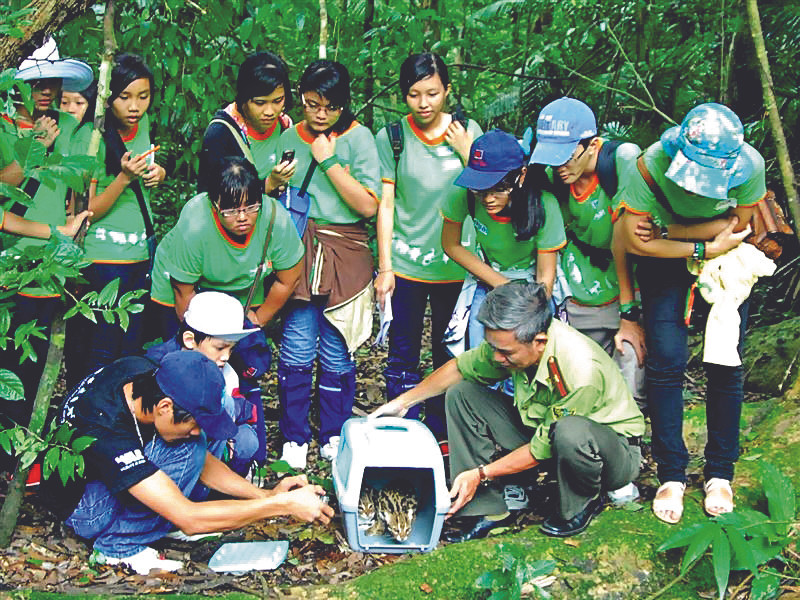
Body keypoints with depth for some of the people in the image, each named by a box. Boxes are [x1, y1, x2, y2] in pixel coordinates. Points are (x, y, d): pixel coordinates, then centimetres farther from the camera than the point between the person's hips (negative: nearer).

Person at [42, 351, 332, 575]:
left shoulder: (143, 373, -17)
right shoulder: (107, 432, -39)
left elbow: (203, 464, -4)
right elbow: (189, 518, -38)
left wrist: (265, 494, -15)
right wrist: (284, 505, -36)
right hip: (83, 505, -7)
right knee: (187, 449, -27)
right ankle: (118, 547, -13)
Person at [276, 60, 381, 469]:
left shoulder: (359, 138, -2)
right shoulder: (289, 139, 7)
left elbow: (368, 206, -10)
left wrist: (329, 161, -12)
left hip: (345, 254, -1)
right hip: (298, 249, 2)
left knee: (336, 352, 3)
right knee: (297, 350, -3)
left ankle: (335, 437, 18)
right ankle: (294, 437, 11)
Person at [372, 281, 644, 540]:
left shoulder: (580, 371, -36)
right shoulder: (511, 340, -17)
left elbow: (542, 449, -26)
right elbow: (459, 368, 4)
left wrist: (480, 474, -21)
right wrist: (403, 401, 6)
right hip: (542, 431, 6)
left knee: (570, 432, -43)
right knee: (461, 394, -7)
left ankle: (583, 504, -9)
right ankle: (487, 510, -7)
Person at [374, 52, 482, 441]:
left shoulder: (468, 131, 2)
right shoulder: (391, 138, -4)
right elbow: (385, 205, -2)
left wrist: (466, 152, -10)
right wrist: (384, 268, -5)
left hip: (456, 264, 2)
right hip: (405, 264, -1)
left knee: (449, 354, 9)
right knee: (403, 354, 4)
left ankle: (440, 434, 23)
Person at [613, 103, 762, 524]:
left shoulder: (750, 167, -29)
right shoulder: (652, 164, -32)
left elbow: (738, 224, -14)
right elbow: (634, 239, -26)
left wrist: (666, 231, -23)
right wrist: (706, 248, -25)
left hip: (725, 259, 1)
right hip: (665, 258, -1)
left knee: (725, 365, -2)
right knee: (666, 363, -8)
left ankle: (720, 474, 13)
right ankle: (671, 476, 4)